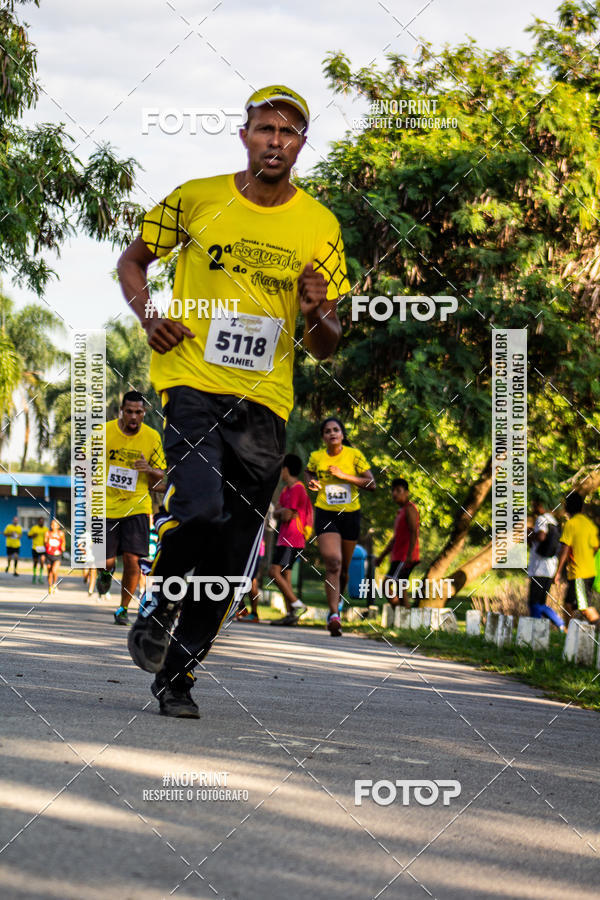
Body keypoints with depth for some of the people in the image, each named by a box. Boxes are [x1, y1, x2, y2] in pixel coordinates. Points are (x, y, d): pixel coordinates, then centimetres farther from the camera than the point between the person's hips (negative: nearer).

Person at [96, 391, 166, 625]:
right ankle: (106, 572, 36)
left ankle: (123, 608, 10)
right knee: (106, 561, -3)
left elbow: (160, 475, 8)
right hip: (106, 507, 0)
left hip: (136, 507, 0)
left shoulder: (152, 437, -1)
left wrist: (149, 469, -15)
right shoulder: (104, 432, -5)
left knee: (132, 560, -9)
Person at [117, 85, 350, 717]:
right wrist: (149, 317, -3)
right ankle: (158, 605, 5)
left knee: (233, 558, 3)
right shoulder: (197, 199, 1)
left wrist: (318, 315, -14)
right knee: (201, 510, -25)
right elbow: (132, 261, 16)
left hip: (265, 402, 3)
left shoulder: (319, 227, 4)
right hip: (191, 381, -2)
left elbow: (325, 349, 9)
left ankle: (176, 673, 19)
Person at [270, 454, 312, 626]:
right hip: (285, 539, 10)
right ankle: (291, 615, 1)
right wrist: (283, 511, -3)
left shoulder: (297, 489, -12)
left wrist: (284, 512, 5)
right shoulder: (287, 489, 19)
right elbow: (276, 513, 17)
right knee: (284, 574, 5)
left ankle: (297, 605, -17)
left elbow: (287, 516, -15)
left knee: (275, 571, -17)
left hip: (292, 540, -10)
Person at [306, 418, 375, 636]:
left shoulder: (354, 455, -5)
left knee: (344, 568, 13)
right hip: (325, 514, -1)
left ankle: (336, 604, 38)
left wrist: (344, 476, -17)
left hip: (350, 514, 1)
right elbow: (309, 471, 23)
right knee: (332, 563, -19)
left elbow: (371, 484, -9)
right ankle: (334, 614, -25)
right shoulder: (316, 457, 0)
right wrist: (311, 482, 0)